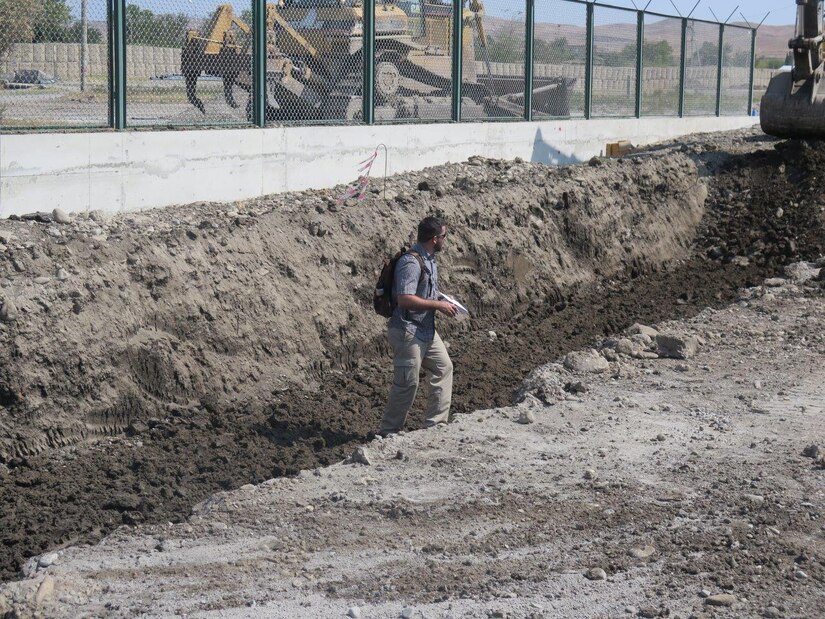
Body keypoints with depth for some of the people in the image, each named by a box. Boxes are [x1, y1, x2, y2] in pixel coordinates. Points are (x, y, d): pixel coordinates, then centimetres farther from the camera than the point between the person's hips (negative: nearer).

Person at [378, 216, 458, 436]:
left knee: (443, 368, 15)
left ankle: (436, 424, 22)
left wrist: (444, 302, 9)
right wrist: (438, 305, -22)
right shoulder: (411, 263, -22)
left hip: (426, 329, 10)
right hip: (407, 330, -10)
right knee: (407, 383, -5)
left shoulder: (428, 259, 10)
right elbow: (405, 299, -30)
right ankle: (388, 432, 8)